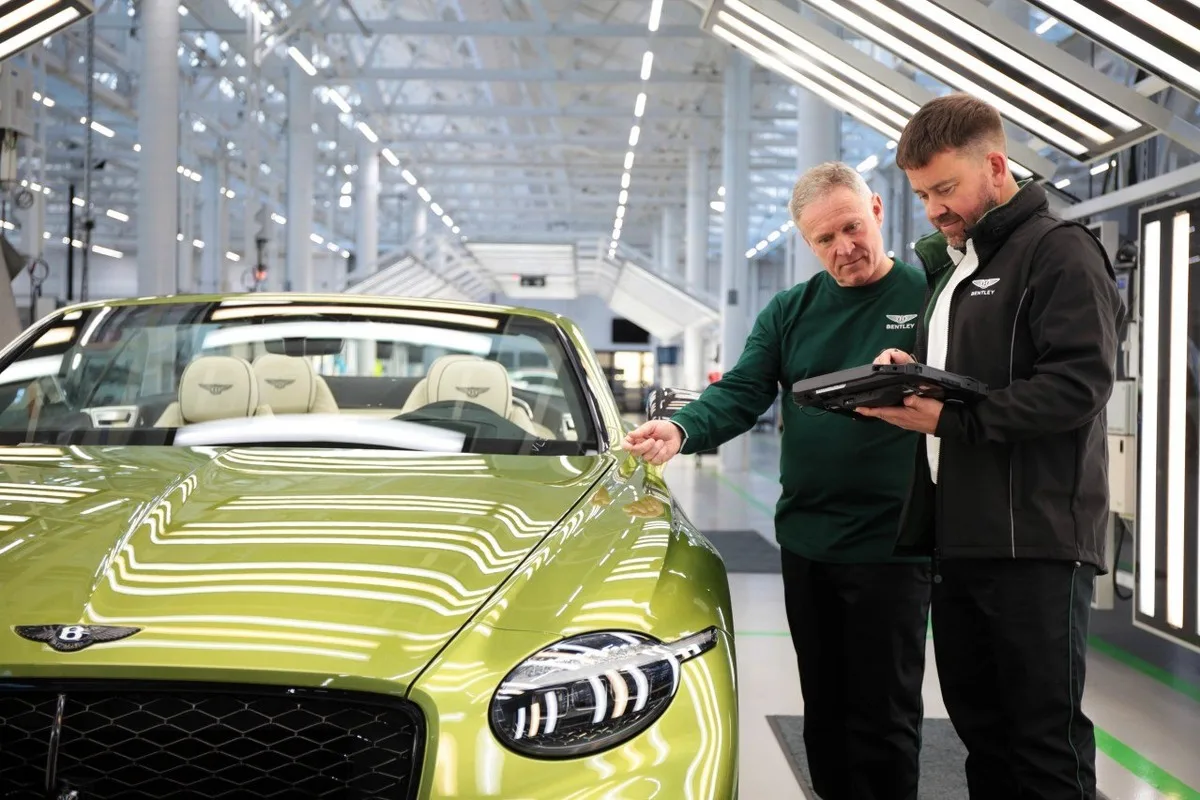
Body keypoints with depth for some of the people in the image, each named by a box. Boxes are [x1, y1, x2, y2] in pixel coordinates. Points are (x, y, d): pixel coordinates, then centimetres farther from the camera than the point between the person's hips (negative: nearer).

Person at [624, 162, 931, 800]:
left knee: (884, 717, 2)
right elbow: (740, 394, 0)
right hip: (805, 539, 5)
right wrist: (683, 429, -20)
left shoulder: (928, 297, -3)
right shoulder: (789, 312, 10)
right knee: (824, 709, 16)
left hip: (891, 545, -5)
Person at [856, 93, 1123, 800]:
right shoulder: (951, 264, 20)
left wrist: (948, 419, -21)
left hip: (1035, 542, -8)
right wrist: (909, 372, 6)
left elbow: (1079, 385, -19)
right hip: (957, 538, 9)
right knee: (982, 735, 14)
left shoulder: (1058, 251, -8)